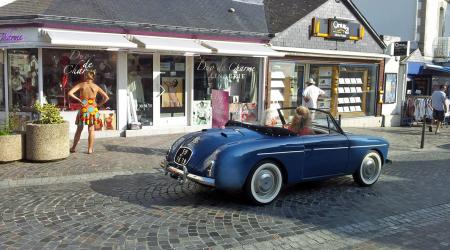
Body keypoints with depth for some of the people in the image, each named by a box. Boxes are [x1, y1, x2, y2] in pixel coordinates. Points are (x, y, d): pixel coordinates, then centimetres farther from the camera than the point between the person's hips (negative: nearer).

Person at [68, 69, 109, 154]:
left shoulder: (81, 85, -3)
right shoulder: (96, 87, 1)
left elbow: (70, 93, -12)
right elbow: (106, 97, 3)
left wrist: (79, 100, -7)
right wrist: (99, 105, 8)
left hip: (83, 109, 0)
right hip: (93, 109, 1)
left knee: (79, 129, 11)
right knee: (91, 130, 7)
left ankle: (73, 148, 20)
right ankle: (90, 149, 8)